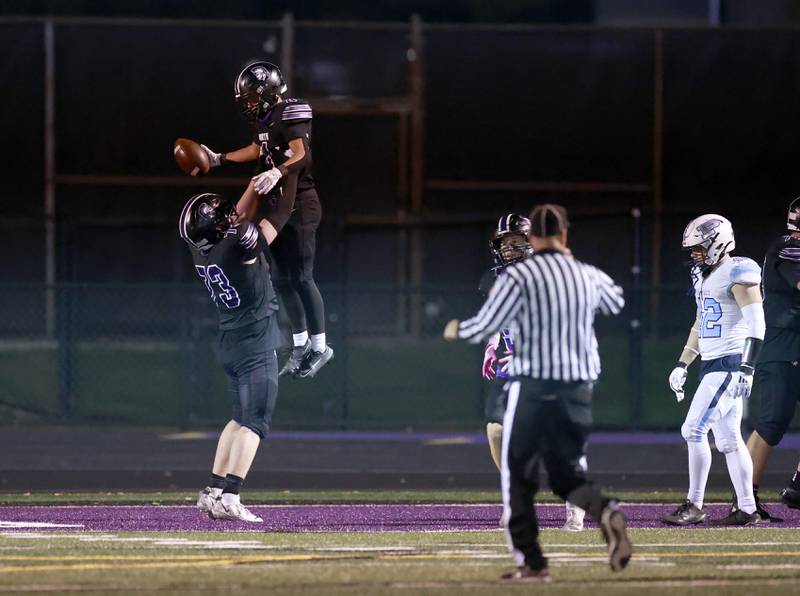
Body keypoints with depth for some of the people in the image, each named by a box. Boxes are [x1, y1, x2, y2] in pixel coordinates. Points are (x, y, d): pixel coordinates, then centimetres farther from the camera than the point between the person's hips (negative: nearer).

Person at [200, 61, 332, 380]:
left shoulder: (291, 115, -17)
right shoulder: (266, 120, 10)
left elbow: (300, 154, -33)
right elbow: (258, 150, 29)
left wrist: (277, 173, -51)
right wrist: (219, 159, 33)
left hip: (300, 207, -9)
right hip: (280, 209, 9)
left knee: (301, 278, -6)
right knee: (282, 279, 11)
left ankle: (320, 348, 3)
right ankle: (300, 345, 20)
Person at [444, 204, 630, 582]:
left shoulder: (518, 277, -9)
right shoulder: (587, 276, 6)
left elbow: (482, 328, -8)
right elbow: (616, 302, 29)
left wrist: (455, 330, 14)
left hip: (533, 388, -4)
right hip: (579, 388, 4)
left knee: (518, 476, 7)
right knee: (565, 473, 15)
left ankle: (531, 562, 3)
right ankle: (605, 512, -16)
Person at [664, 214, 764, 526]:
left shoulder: (738, 273, -12)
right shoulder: (704, 276, 17)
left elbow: (756, 322, -18)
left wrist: (747, 367, -25)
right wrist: (681, 365, 24)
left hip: (731, 363, -9)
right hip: (712, 365, 9)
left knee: (695, 429, -13)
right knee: (728, 438, 8)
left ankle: (694, 506, -8)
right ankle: (747, 509, 11)